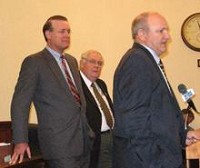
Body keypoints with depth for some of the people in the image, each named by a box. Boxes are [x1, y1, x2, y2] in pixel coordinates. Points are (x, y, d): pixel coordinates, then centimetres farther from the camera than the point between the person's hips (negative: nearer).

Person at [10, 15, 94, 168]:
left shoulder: (72, 61, 16)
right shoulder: (34, 62, -6)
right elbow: (20, 102, -9)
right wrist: (20, 141, -14)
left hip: (84, 139, 7)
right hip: (59, 143, -7)